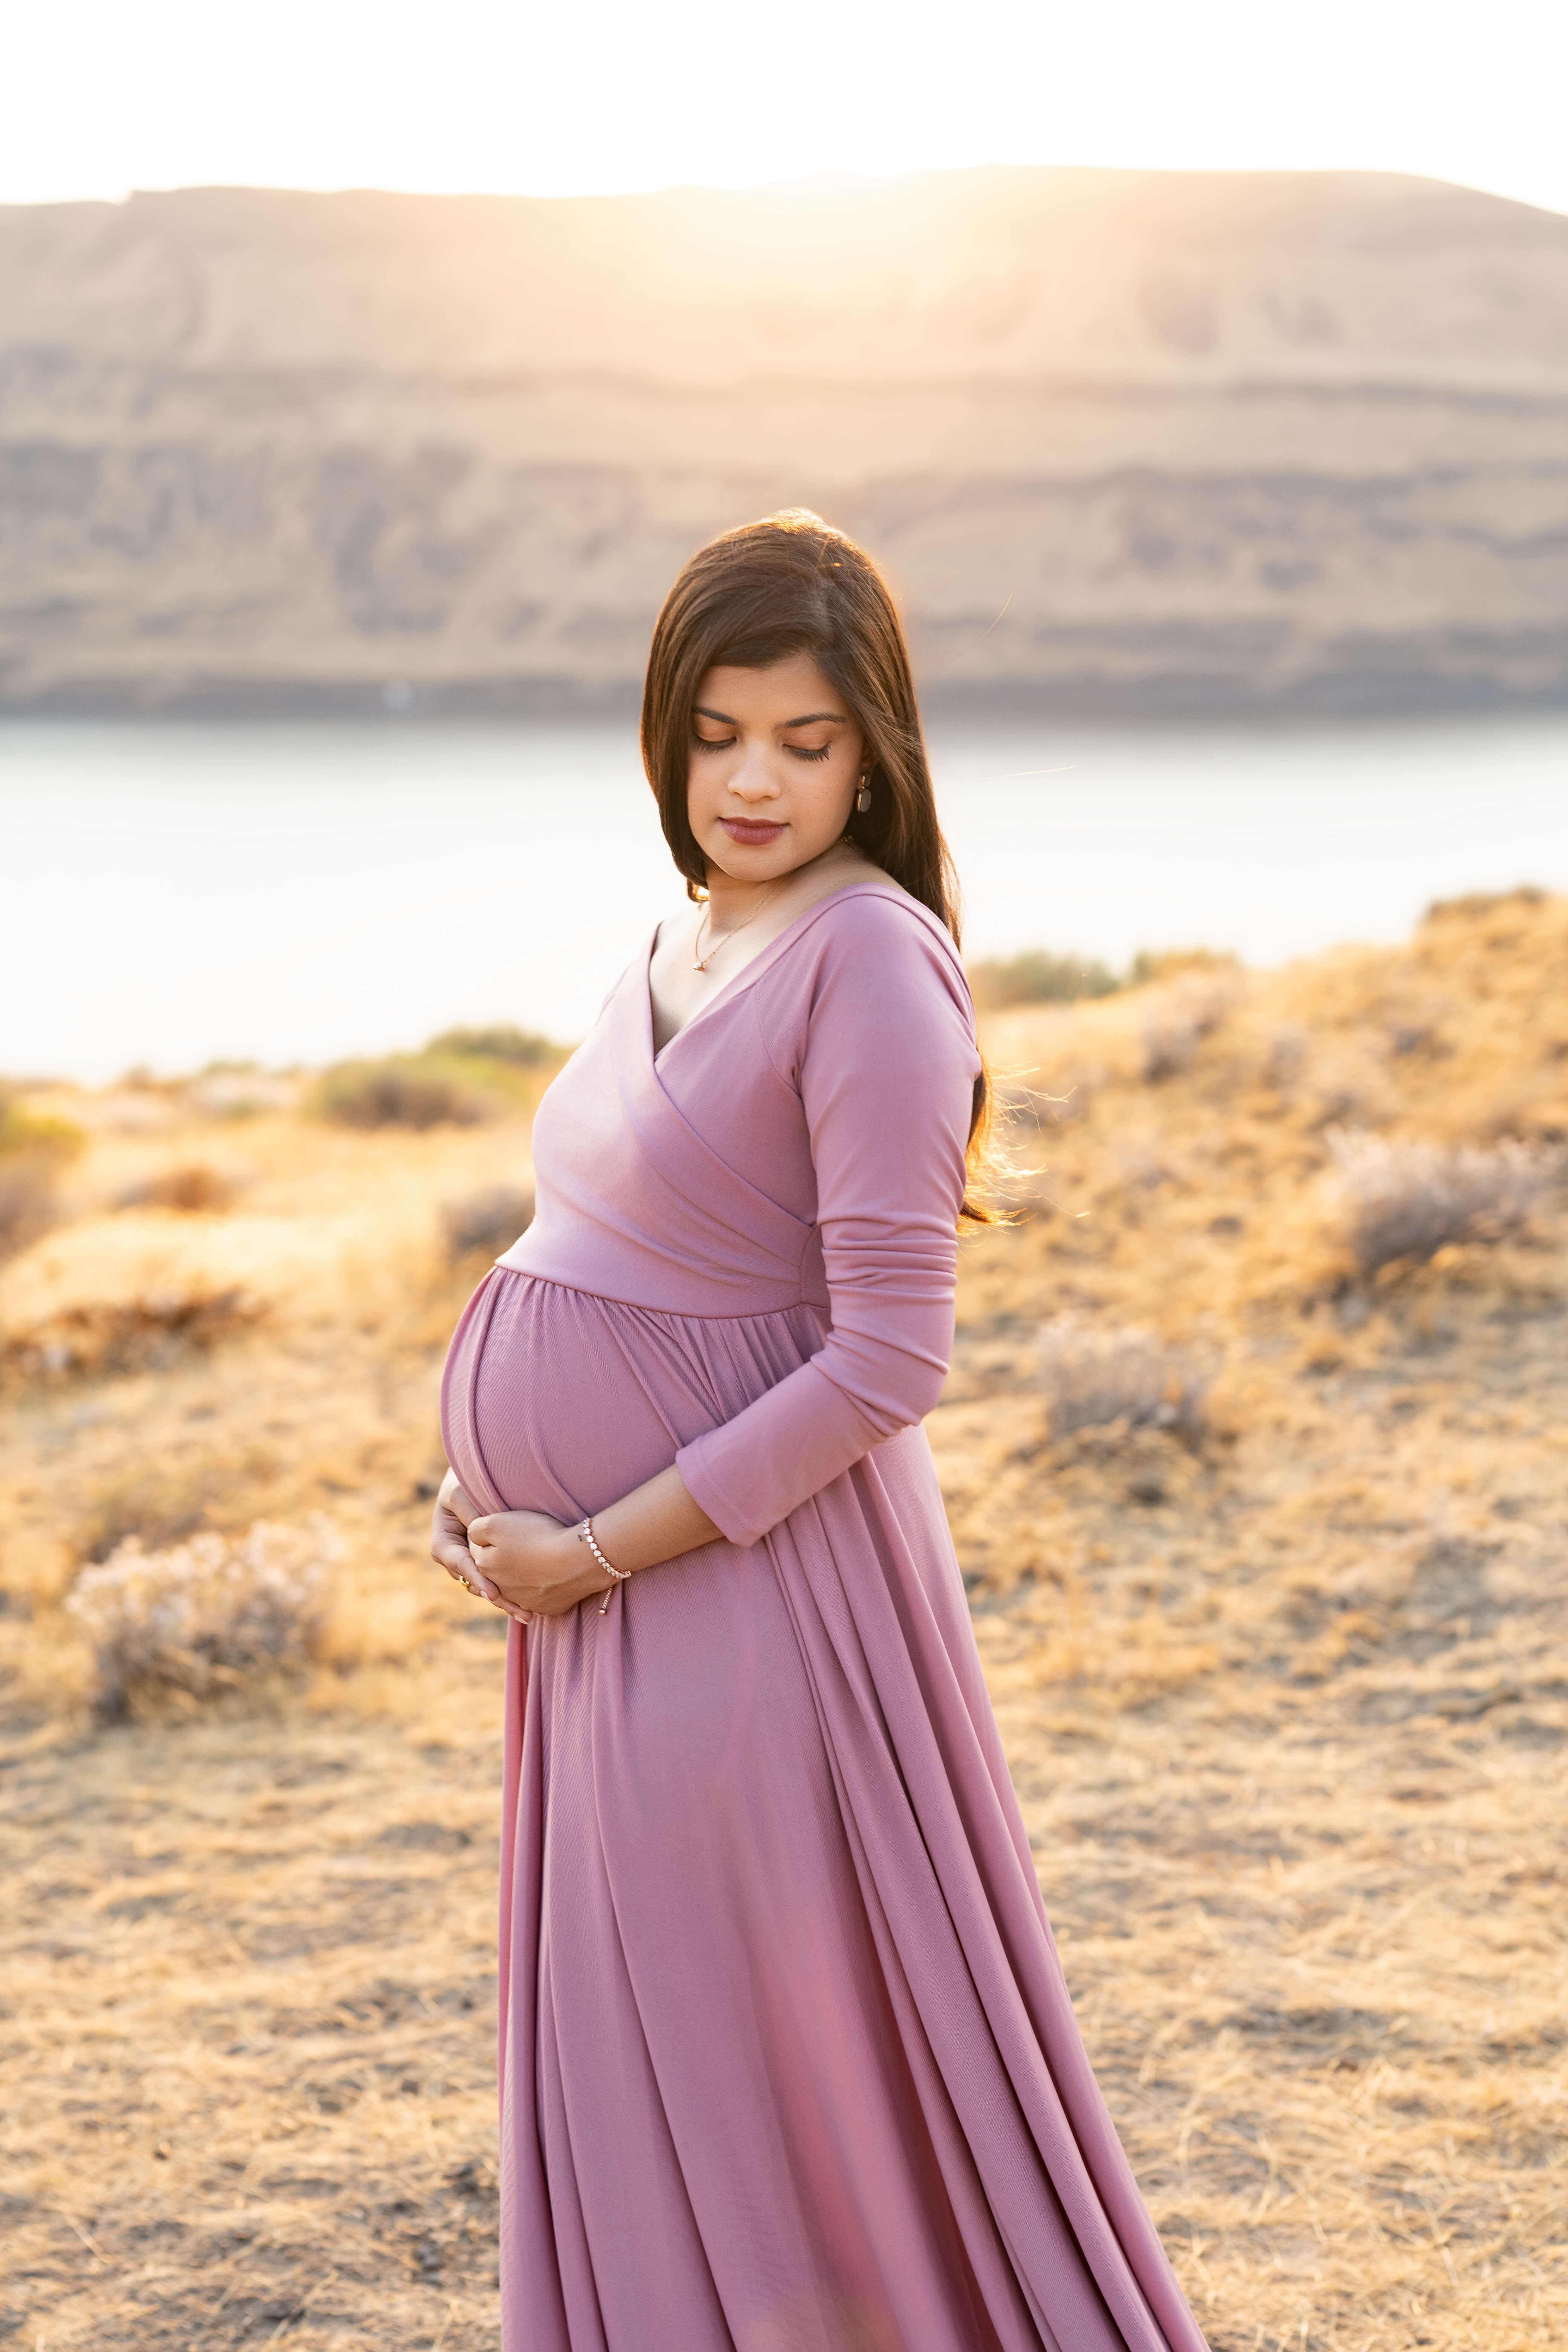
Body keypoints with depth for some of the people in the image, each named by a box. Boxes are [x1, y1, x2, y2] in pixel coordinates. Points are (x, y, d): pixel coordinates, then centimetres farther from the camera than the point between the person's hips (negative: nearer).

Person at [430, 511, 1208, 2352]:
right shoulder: (690, 939, 9)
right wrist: (492, 1473, 5)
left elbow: (887, 1358, -21)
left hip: (746, 1576, -9)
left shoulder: (874, 958, -17)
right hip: (609, 1588, 9)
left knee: (756, 2086, 4)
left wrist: (599, 1549, -17)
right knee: (617, 2065, 19)